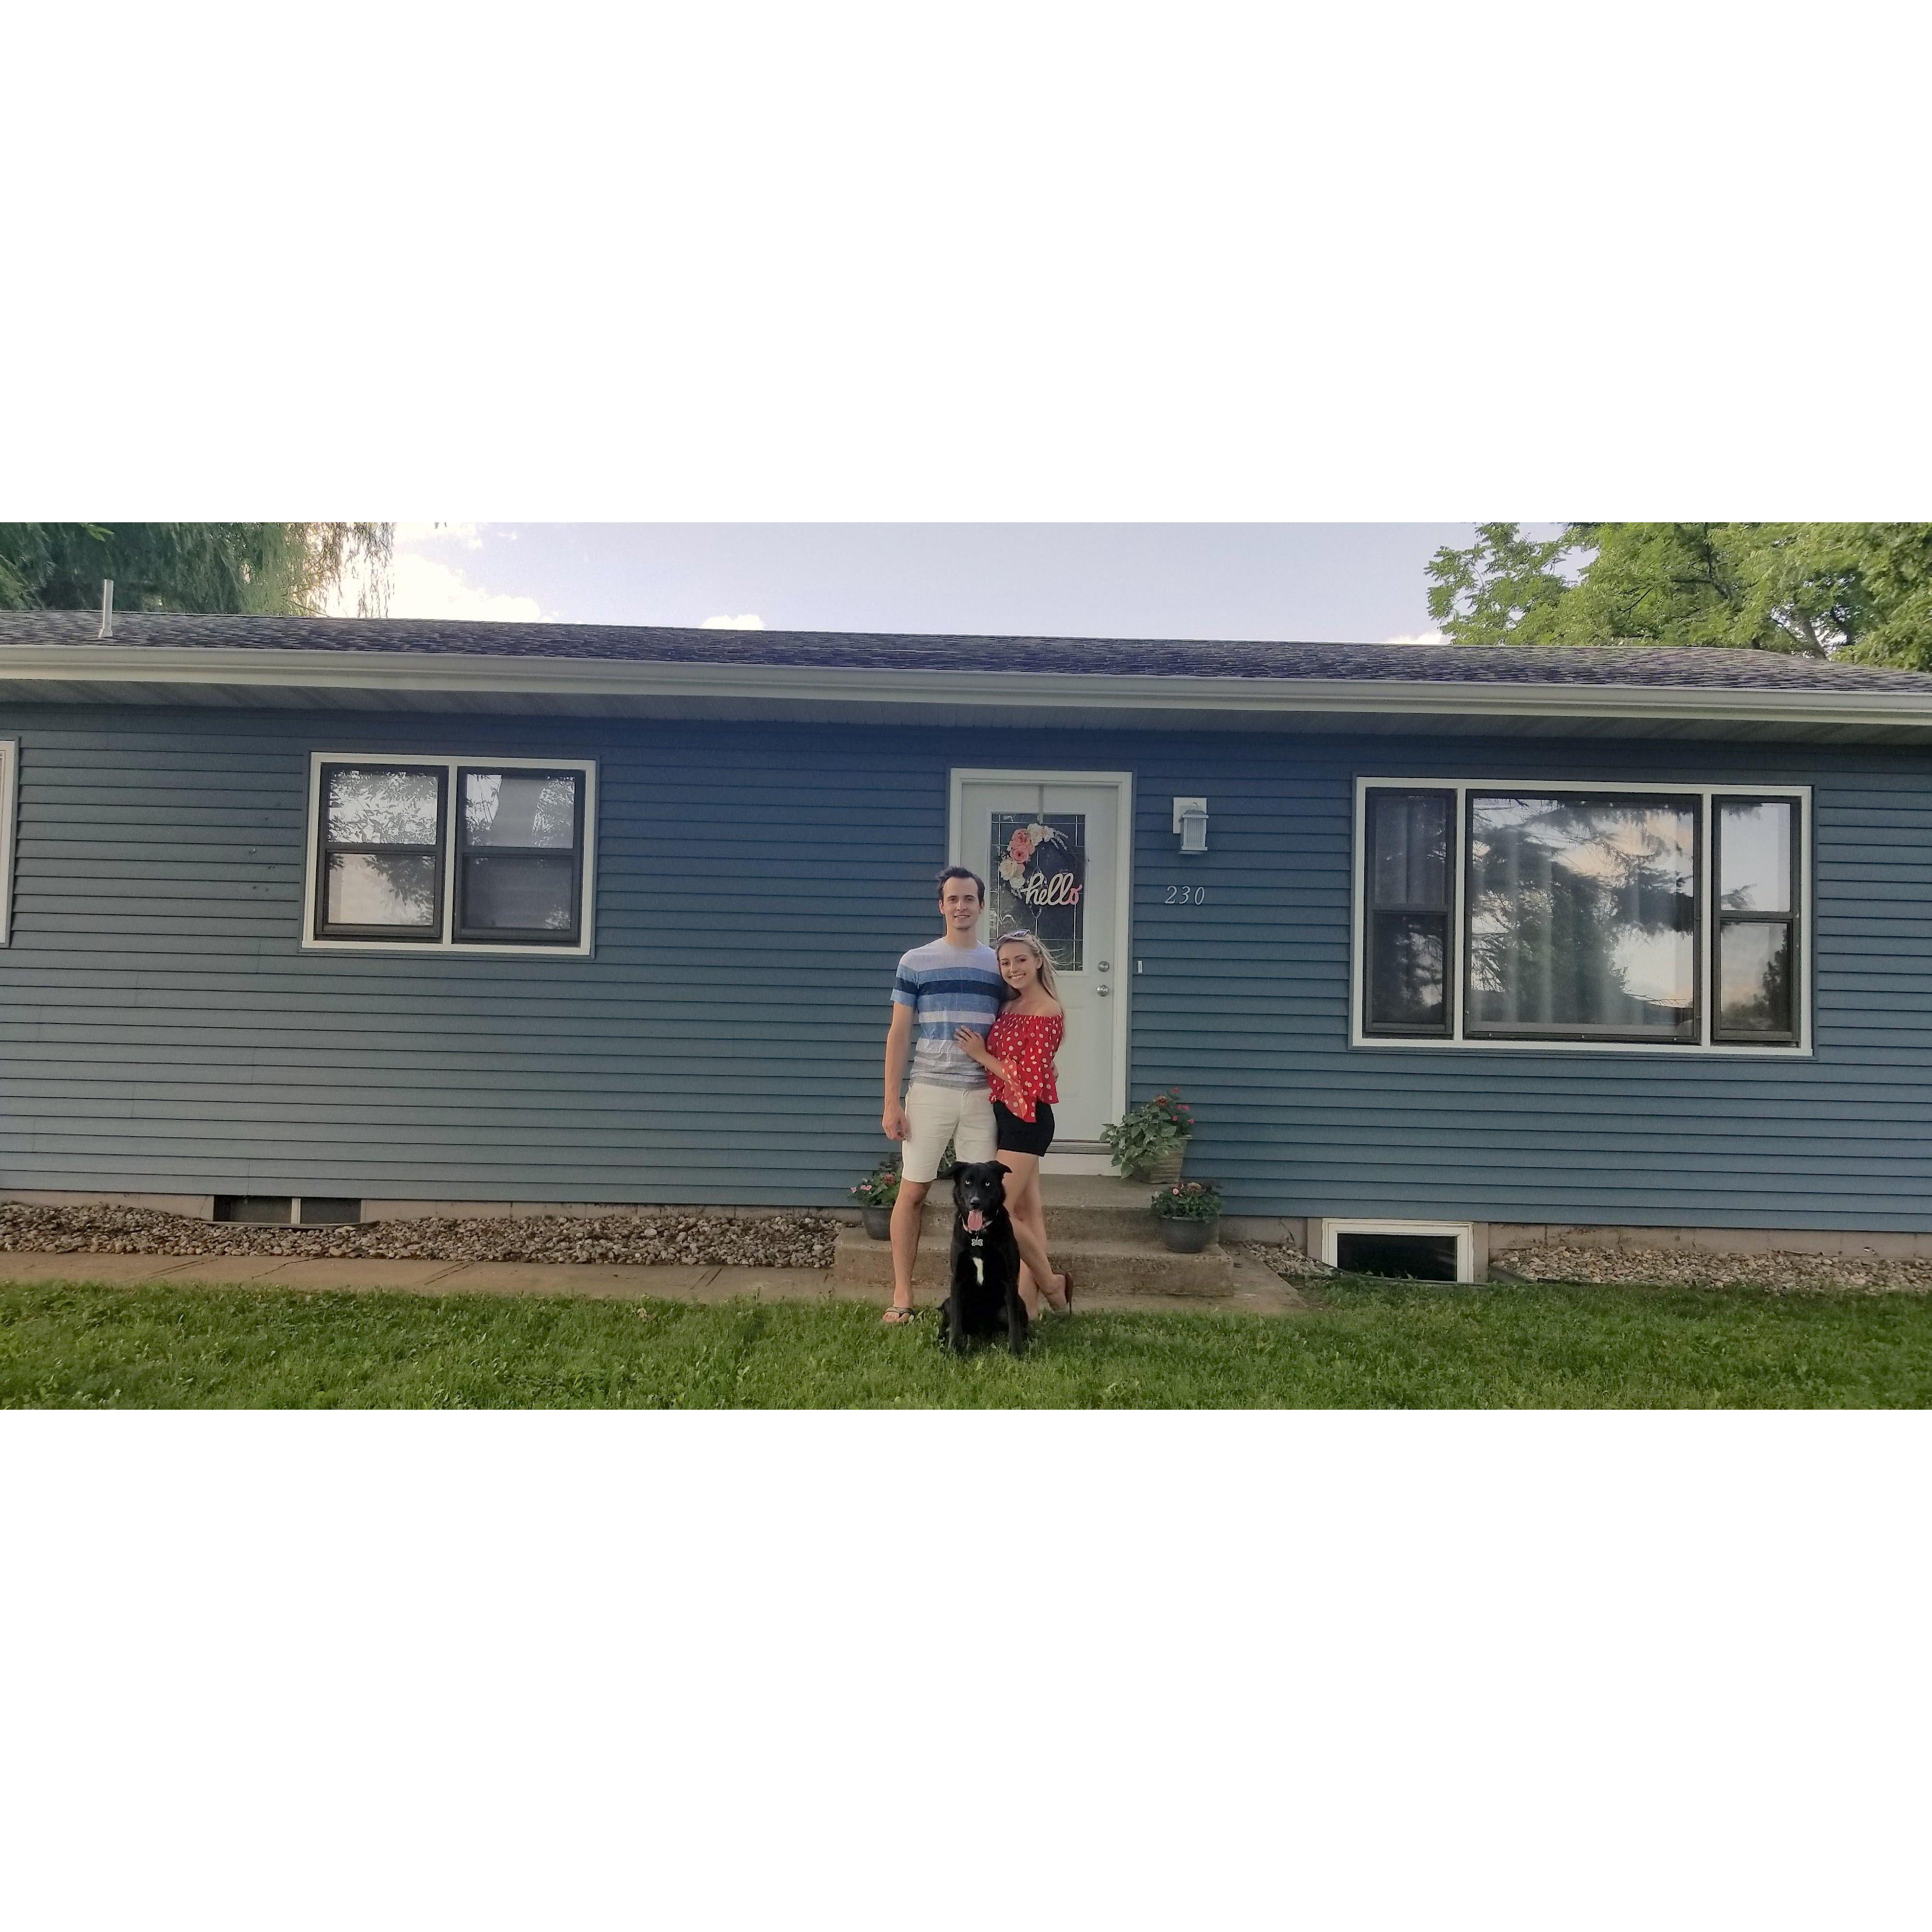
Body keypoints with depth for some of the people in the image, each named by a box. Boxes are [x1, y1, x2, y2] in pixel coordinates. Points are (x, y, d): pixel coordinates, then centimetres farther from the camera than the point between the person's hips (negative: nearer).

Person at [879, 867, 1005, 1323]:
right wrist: (892, 1102, -4)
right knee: (913, 1191, 1)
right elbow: (899, 1034, 2)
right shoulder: (916, 962, 2)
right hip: (928, 1092, -2)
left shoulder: (997, 966, 9)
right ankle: (901, 1296, 10)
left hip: (983, 1095, 2)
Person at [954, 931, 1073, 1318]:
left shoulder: (1047, 1012, -14)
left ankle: (1052, 1284, 9)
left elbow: (1030, 1080, -17)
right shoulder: (1010, 1007, 11)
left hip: (1027, 1117, -8)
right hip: (1006, 1114, 8)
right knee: (1027, 1210, 10)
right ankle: (1028, 1303, 14)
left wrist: (981, 1055, -11)